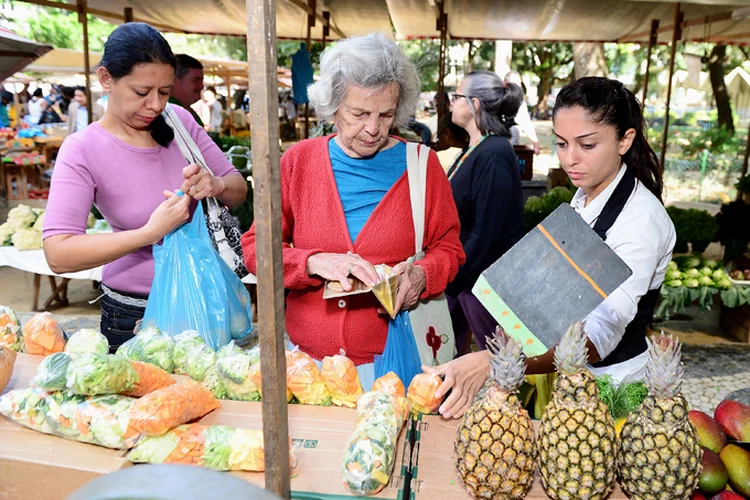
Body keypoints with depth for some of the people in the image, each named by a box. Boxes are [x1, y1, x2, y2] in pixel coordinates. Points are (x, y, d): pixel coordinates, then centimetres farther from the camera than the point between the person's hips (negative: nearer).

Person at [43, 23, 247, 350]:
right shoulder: (82, 150, -14)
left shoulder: (179, 120, -5)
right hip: (133, 317, -3)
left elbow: (239, 190, 0)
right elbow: (58, 255, -23)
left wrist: (216, 186, -22)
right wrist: (151, 232, -31)